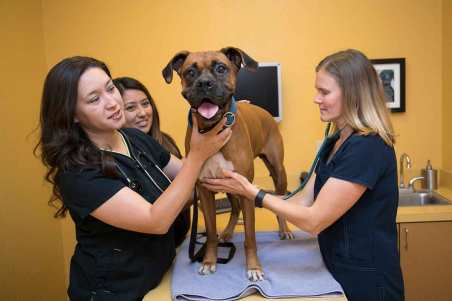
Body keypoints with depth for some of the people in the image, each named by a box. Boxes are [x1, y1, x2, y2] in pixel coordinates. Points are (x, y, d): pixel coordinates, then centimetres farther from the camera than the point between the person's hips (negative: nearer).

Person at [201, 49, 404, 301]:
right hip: (340, 271, 8)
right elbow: (304, 200, 1)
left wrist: (252, 192, -20)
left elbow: (313, 221, -24)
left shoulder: (367, 147, -24)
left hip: (365, 281, -8)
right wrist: (244, 194, -4)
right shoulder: (338, 141, 5)